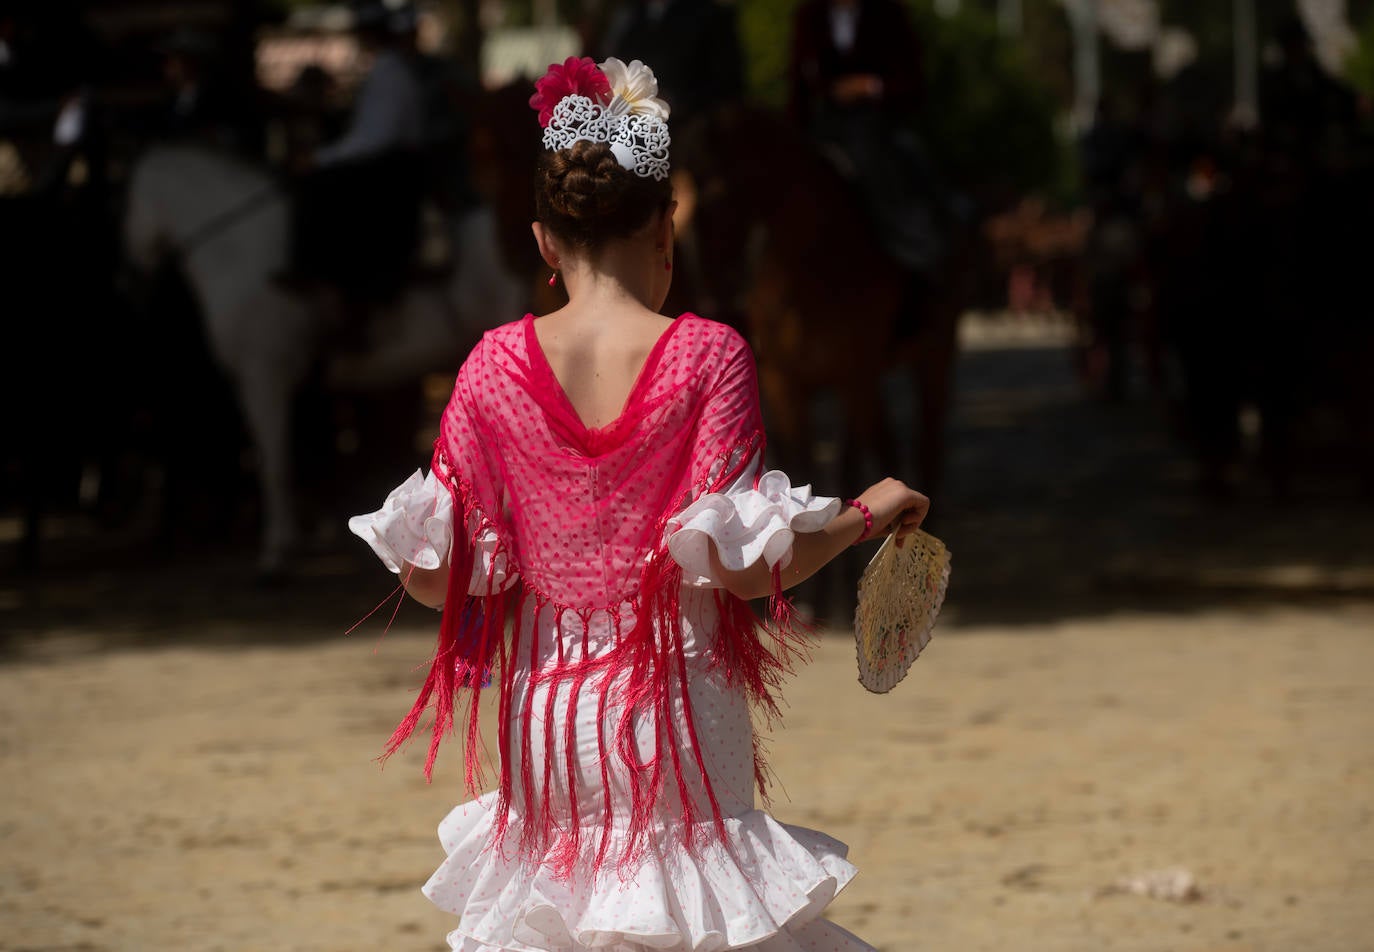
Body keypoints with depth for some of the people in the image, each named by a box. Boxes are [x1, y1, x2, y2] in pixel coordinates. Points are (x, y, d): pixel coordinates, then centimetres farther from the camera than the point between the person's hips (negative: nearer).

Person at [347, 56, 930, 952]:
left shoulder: (495, 365, -2)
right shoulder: (708, 355, -8)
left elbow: (435, 574, -1)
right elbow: (740, 564, -12)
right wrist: (865, 515, 2)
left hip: (544, 718, 2)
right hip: (678, 713, -2)